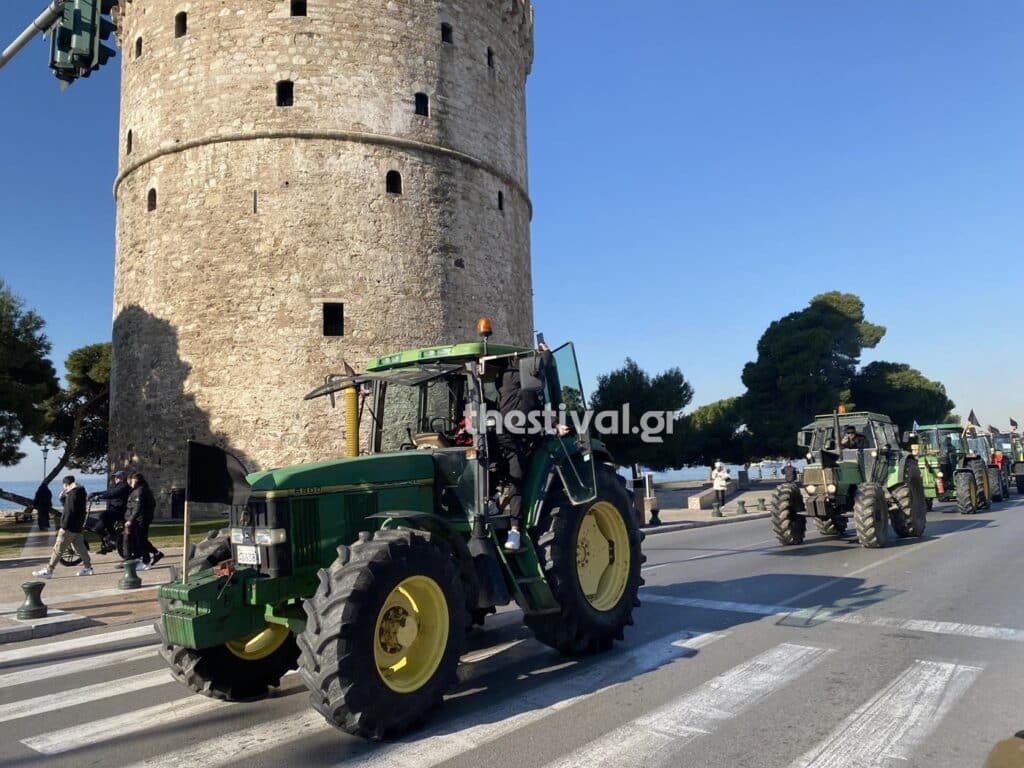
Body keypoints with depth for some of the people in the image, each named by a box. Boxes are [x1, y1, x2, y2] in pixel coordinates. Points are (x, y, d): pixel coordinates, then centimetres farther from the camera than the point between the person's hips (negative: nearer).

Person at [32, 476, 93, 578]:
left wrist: (64, 527, -21)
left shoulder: (73, 494, -17)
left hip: (70, 528, -10)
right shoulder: (80, 493, 14)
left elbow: (70, 512, -22)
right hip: (77, 528, 10)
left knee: (58, 549, -2)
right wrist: (62, 498, 8)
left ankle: (48, 571, 3)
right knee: (79, 547, 12)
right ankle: (88, 567, 14)